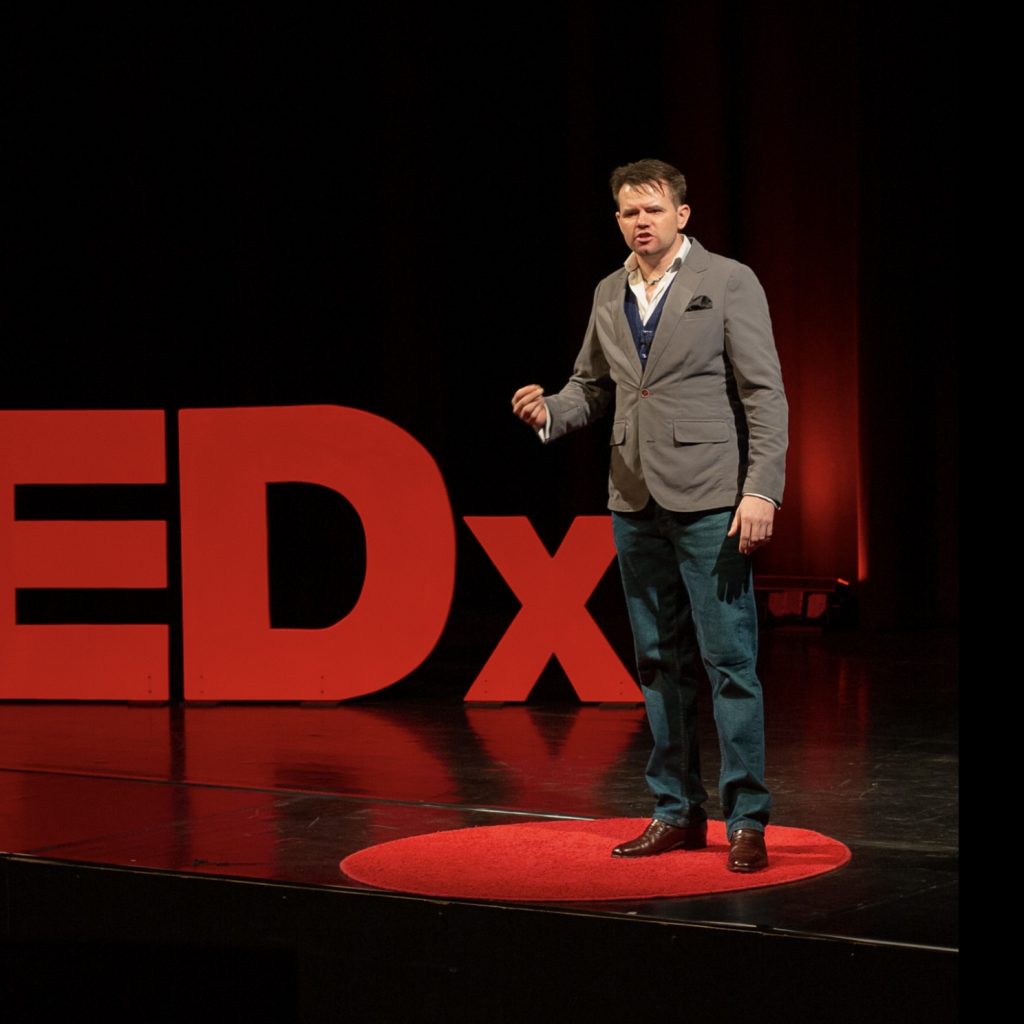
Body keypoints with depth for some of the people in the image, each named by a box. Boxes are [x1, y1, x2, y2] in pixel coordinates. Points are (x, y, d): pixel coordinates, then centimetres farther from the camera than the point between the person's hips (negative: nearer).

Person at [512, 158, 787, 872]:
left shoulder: (728, 283, -4)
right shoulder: (609, 296, 13)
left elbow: (765, 393, -7)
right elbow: (593, 387, 19)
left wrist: (762, 491, -15)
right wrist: (549, 412, -4)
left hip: (709, 502, -6)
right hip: (636, 504, 6)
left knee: (729, 662, -5)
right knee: (660, 664, 10)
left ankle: (747, 821, 1)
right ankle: (678, 813, 18)